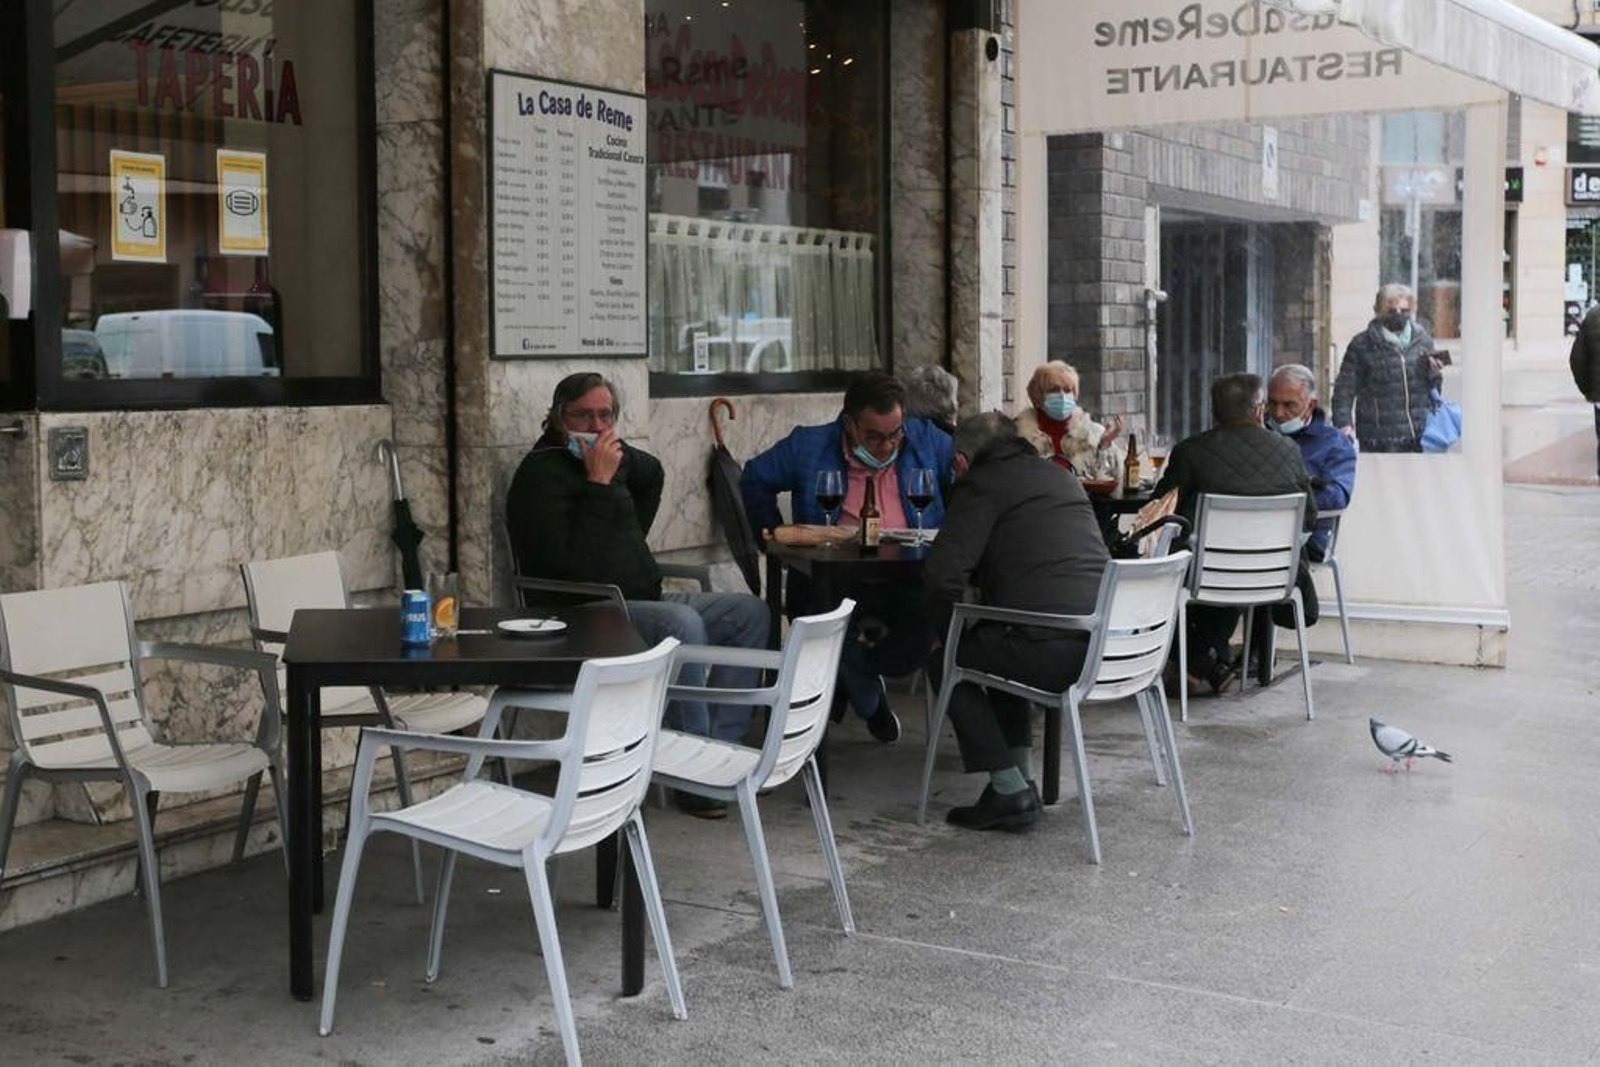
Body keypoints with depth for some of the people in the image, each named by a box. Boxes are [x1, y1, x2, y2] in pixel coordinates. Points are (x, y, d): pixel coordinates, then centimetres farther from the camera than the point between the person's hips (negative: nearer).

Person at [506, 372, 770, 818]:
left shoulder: (613, 455, 12)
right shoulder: (542, 472, -13)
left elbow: (652, 473, 39)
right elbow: (572, 566, -25)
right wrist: (599, 483, -23)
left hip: (642, 602, 9)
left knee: (750, 613, 1)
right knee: (682, 623, -35)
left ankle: (720, 745, -7)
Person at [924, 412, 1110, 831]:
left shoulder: (981, 484, 0)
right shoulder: (1061, 477, 24)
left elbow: (943, 575, -9)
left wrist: (952, 634, 8)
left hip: (1055, 651, -8)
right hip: (1109, 644, 8)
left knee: (945, 661, 15)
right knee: (1000, 649, 33)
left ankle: (1010, 790, 8)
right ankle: (1020, 779, 27)